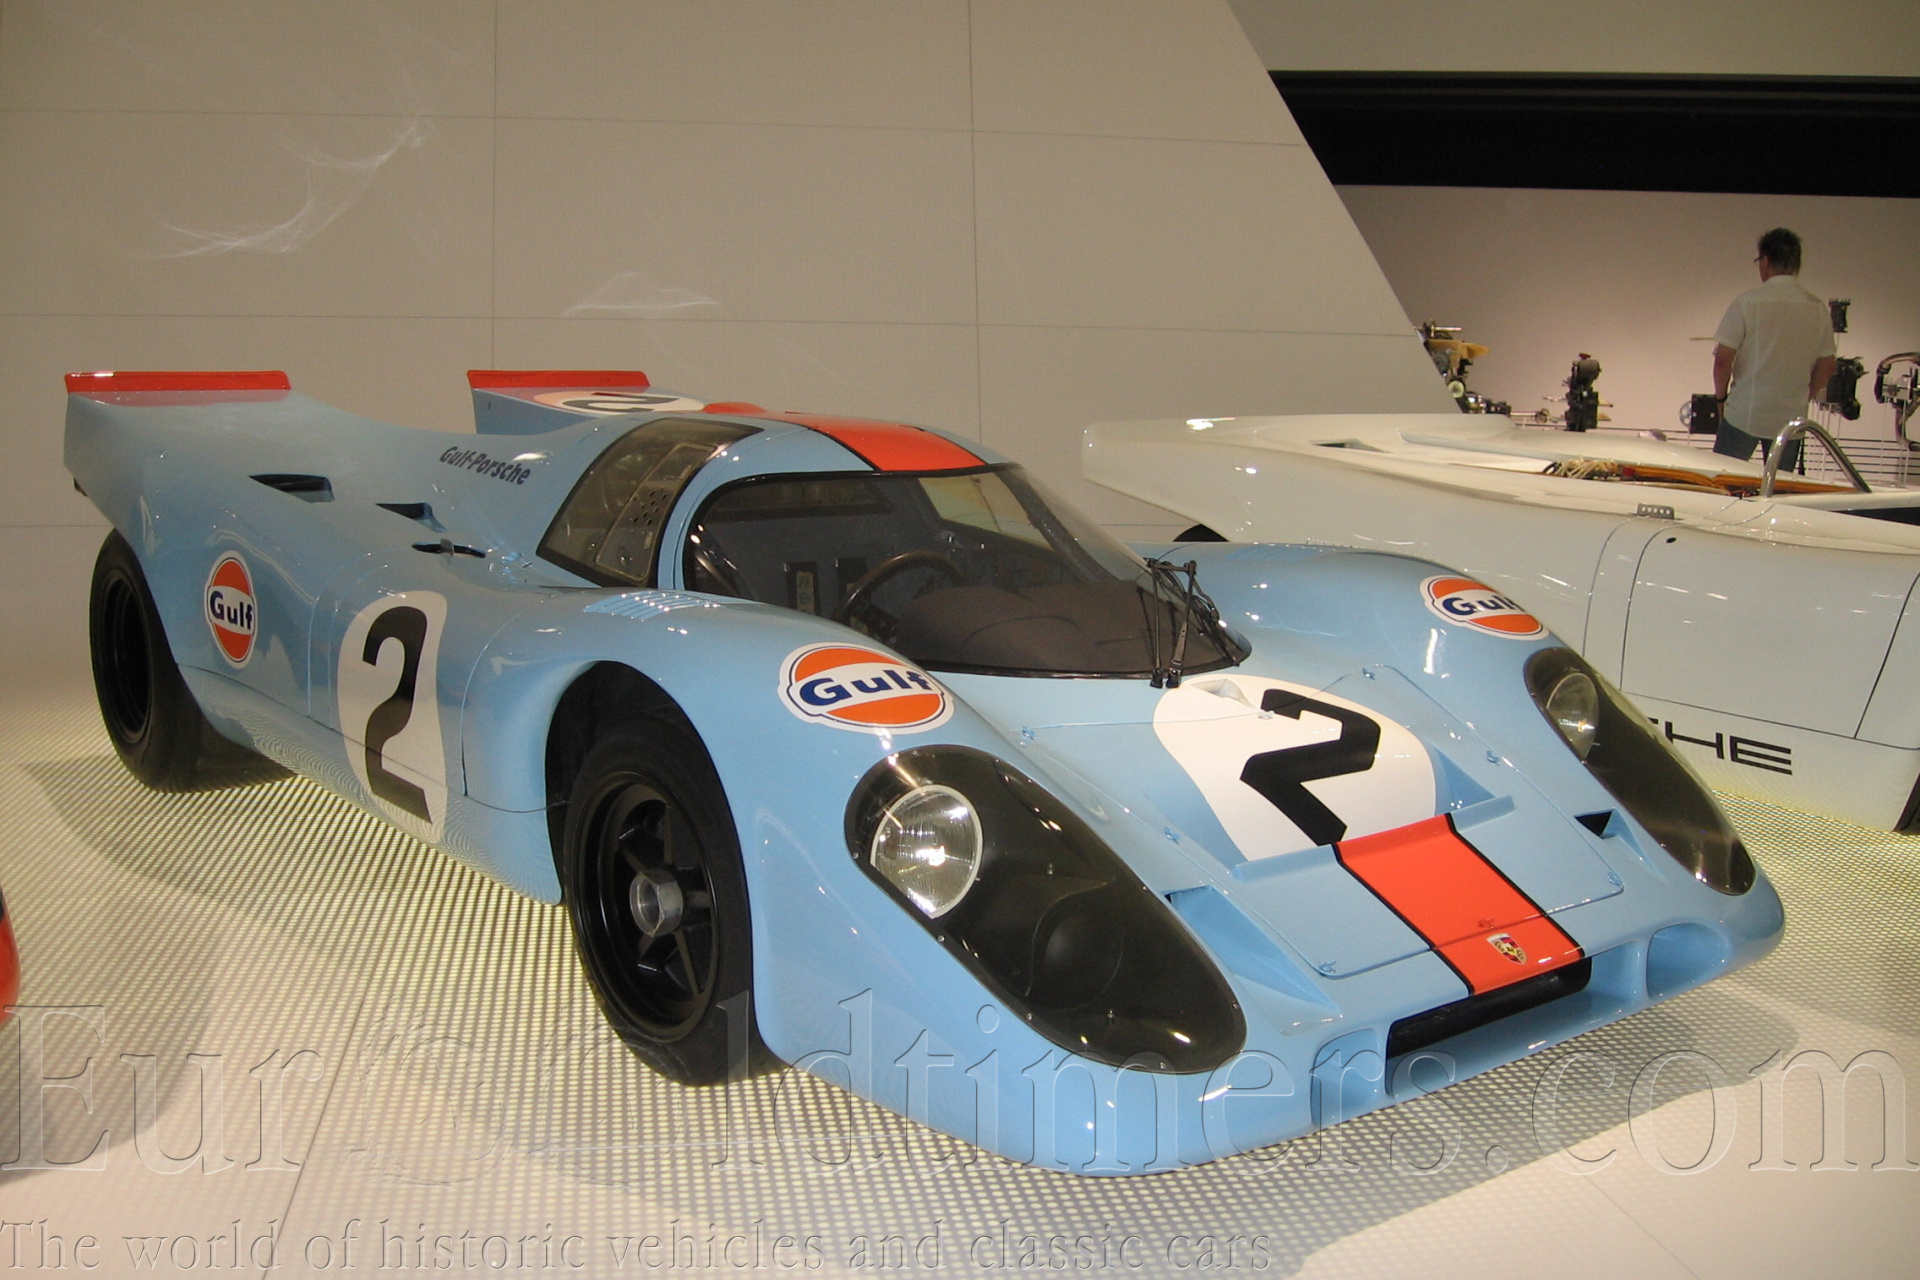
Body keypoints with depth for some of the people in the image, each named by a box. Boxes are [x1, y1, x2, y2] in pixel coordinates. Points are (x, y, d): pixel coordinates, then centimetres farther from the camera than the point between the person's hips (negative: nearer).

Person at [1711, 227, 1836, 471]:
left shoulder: (1747, 303, -10)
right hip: (1792, 418, 4)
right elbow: (1825, 368, 8)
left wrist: (1720, 396, 4)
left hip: (1744, 415, -4)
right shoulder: (1818, 309, 2)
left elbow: (1722, 361, -11)